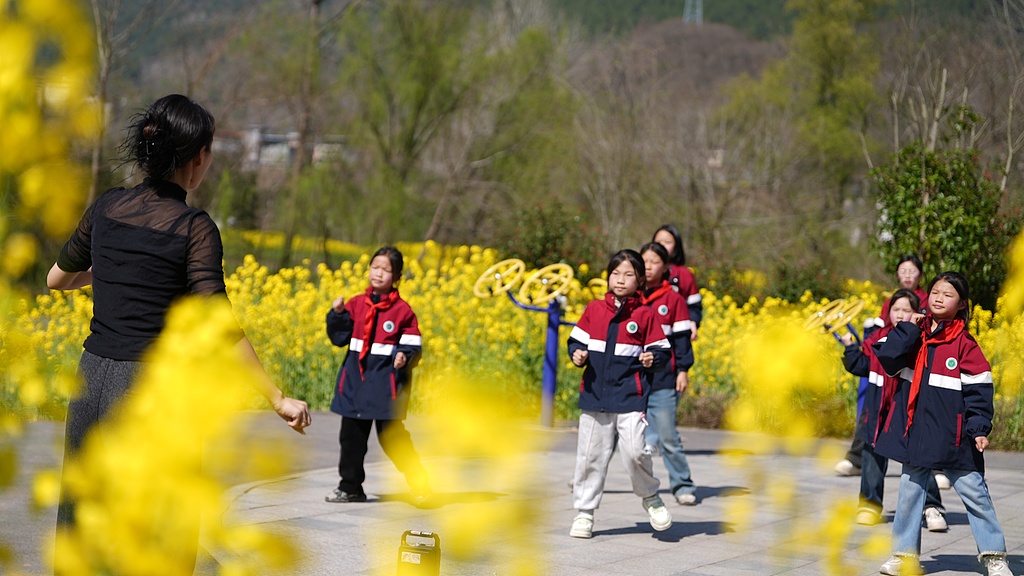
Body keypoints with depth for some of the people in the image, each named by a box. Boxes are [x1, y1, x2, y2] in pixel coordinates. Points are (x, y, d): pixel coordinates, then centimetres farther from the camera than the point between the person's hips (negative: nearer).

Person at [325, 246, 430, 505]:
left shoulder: (402, 310, -5)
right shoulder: (356, 304, 5)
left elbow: (412, 346, -2)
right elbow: (339, 338, 6)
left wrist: (405, 357, -23)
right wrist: (337, 314, -10)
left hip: (386, 384, -5)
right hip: (355, 382, 5)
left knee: (392, 438, -5)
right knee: (351, 437, 12)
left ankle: (420, 485, 5)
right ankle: (350, 487, 25)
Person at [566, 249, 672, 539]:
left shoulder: (645, 315, 1)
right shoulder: (594, 309, 7)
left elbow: (662, 350, 5)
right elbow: (577, 340, 13)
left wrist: (653, 358, -15)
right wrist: (577, 355, -7)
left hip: (630, 395, -3)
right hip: (595, 393, 3)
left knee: (634, 450, -14)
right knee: (590, 455, 7)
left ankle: (650, 497, 12)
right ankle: (584, 511, 19)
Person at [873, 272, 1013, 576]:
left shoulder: (964, 343, -5)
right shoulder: (913, 333, 7)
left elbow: (978, 388, -6)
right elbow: (887, 358, -7)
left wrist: (979, 428, -13)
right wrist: (909, 329, -10)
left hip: (951, 435, -4)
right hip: (913, 430, 4)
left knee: (973, 492, 1)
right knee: (910, 491, 10)